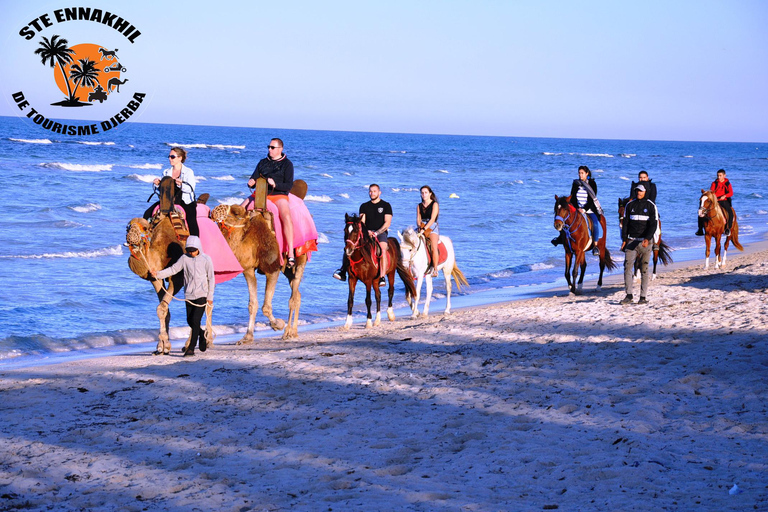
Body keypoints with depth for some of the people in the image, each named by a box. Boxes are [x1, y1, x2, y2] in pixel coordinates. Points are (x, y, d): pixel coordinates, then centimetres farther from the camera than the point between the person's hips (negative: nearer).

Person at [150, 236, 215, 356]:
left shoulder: (206, 259, -4)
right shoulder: (185, 258, 2)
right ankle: (202, 335, 37)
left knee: (195, 320, -10)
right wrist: (158, 274, -14)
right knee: (190, 321, 8)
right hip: (189, 295, 4)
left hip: (201, 295, -4)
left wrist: (210, 296, -1)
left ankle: (191, 348, -5)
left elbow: (211, 278, 0)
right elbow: (173, 269, 1)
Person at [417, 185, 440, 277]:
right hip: (421, 228, 5)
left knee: (433, 247, -30)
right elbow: (418, 219, 11)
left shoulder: (434, 204, 1)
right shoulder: (419, 206, 17)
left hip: (432, 228, -5)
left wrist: (424, 229, -20)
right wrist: (420, 227, -11)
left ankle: (435, 270, -29)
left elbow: (432, 219, -9)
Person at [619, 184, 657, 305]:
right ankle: (628, 295, -9)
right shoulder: (630, 205, 9)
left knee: (644, 269, 2)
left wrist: (647, 239, -20)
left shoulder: (651, 206, 1)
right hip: (631, 241, 2)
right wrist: (624, 239, 2)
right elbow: (625, 223, 12)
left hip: (645, 242, -2)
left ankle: (643, 296, 7)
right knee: (627, 266, -10)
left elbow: (653, 224, -6)